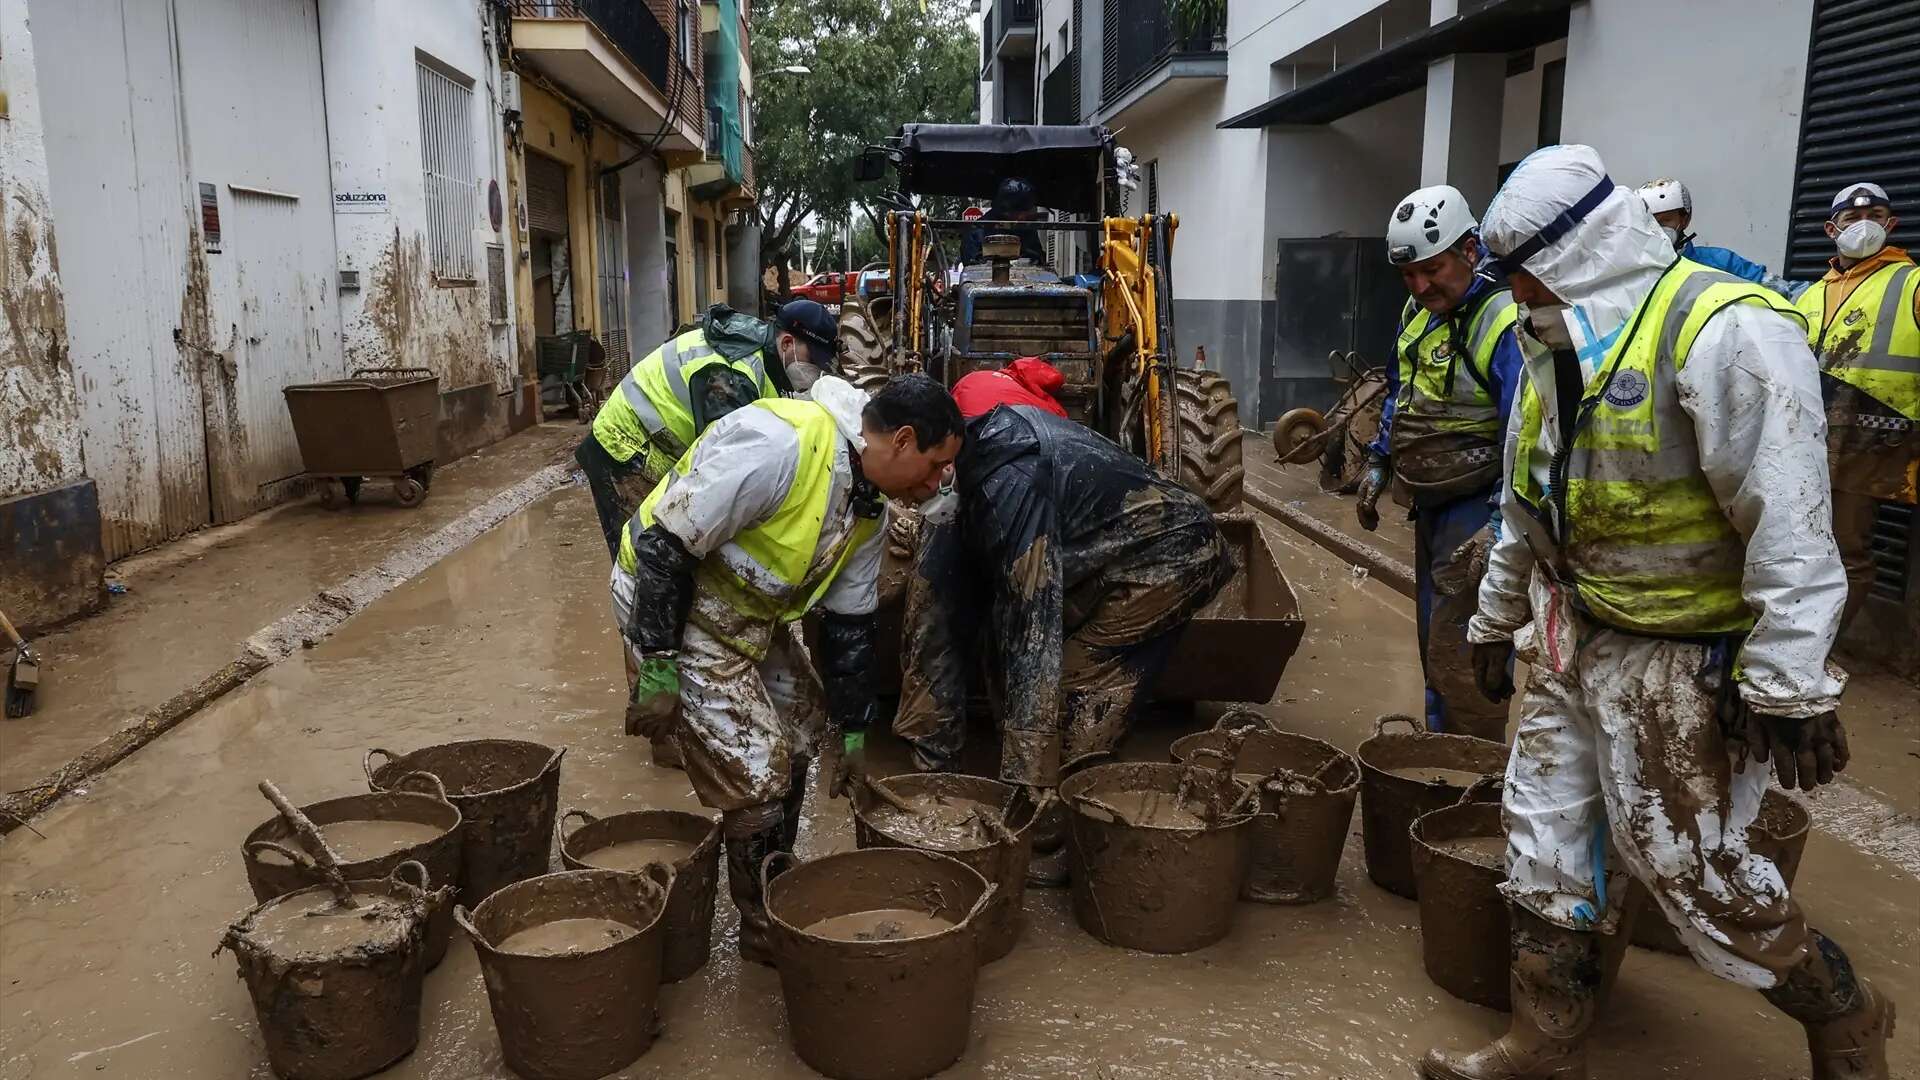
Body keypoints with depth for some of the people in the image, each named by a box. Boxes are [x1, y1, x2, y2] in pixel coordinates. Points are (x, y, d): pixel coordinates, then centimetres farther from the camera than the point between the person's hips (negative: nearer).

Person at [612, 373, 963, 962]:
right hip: (667, 600, -9)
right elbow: (665, 544, -28)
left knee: (800, 722, 17)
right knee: (756, 769, -8)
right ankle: (766, 927, 13)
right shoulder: (781, 444, -30)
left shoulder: (868, 508, 1)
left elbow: (849, 623, 10)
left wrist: (853, 732, 14)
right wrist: (658, 671, -25)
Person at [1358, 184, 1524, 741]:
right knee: (1434, 646, 17)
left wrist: (1498, 527, -30)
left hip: (1478, 505, -9)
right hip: (1431, 503, 9)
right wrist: (1379, 465, 18)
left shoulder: (1501, 323, -20)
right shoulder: (1417, 313, 8)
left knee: (1456, 652, -10)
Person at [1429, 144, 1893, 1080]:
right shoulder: (1558, 351, 9)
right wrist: (1496, 620, 24)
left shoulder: (1723, 333, -20)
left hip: (1684, 662, -8)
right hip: (1572, 645, 9)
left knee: (1688, 865, 1)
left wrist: (1790, 683, -23)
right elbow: (1525, 507, 19)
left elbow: (1788, 527, -23)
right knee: (1545, 833, 11)